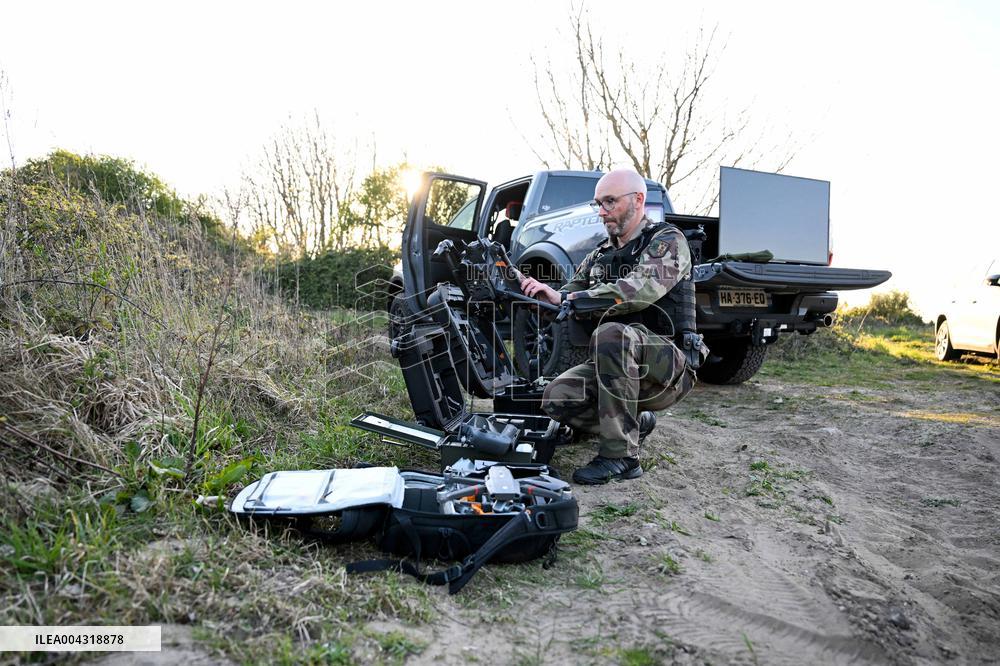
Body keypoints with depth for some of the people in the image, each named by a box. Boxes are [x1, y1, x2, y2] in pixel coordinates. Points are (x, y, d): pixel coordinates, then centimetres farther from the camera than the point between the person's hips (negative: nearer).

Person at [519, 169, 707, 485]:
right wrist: (531, 292, -10)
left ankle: (620, 456, -27)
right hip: (618, 366, 7)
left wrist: (563, 297, -32)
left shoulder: (667, 242, -7)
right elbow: (562, 303, 12)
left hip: (670, 365, -6)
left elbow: (638, 290, -27)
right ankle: (635, 424, 8)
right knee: (557, 398, -18)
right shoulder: (599, 256, 15)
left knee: (611, 334, -36)